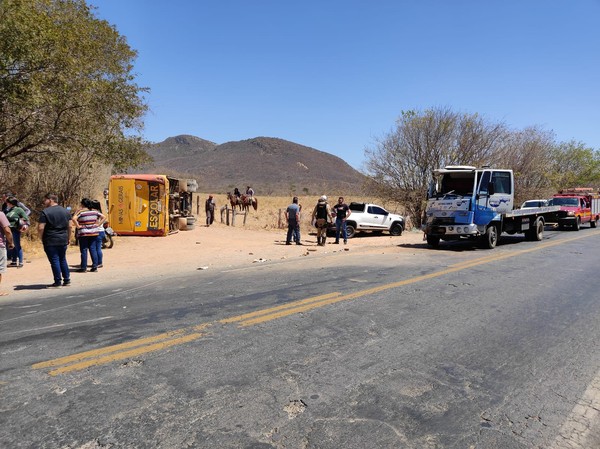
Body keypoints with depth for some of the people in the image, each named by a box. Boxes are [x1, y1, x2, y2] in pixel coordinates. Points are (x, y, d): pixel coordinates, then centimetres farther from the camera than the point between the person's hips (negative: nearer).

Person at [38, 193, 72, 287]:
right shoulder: (66, 211, 8)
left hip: (50, 241, -5)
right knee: (62, 259, 16)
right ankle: (67, 280, 17)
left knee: (54, 261, 1)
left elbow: (41, 228, -15)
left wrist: (41, 238, 0)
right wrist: (68, 239, 16)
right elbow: (69, 226, 10)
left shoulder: (45, 212, -10)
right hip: (63, 240, 5)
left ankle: (58, 282, 4)